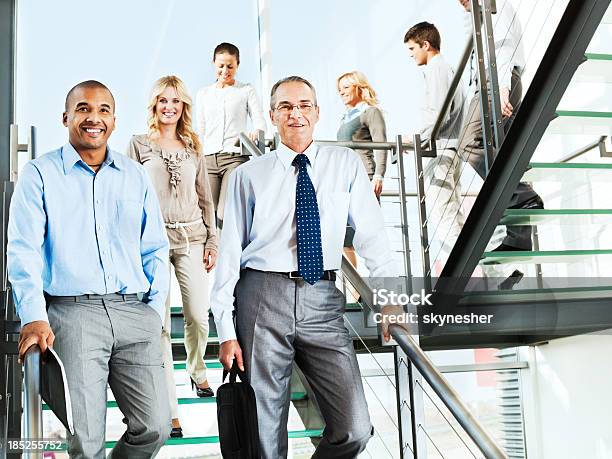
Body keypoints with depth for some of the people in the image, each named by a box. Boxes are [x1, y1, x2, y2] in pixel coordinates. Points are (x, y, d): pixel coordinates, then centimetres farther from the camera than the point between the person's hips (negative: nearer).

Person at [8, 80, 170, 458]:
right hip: (71, 313, -3)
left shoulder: (136, 176, 16)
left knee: (155, 426, -3)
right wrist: (34, 317, -14)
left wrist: (155, 309, 7)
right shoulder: (40, 174, 6)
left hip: (134, 313, 3)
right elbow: (23, 250, -3)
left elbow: (155, 249, 19)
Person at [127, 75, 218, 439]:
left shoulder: (193, 147, 13)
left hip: (192, 237, 3)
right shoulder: (139, 144, 5)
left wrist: (212, 241, 9)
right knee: (160, 324, -6)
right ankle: (170, 408, 0)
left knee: (199, 316, 2)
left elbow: (206, 199, 14)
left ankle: (198, 370, 34)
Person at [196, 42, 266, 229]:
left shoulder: (246, 90, 12)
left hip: (235, 156, -3)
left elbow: (259, 120, 5)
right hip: (208, 158, 3)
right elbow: (200, 131, 21)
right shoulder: (203, 93, 21)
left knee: (225, 215, -17)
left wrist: (257, 131, -19)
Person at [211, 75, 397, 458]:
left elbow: (371, 233, 5)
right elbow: (230, 251, 4)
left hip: (323, 301, 1)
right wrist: (226, 331, -1)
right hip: (263, 297, -1)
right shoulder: (249, 175, 7)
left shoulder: (346, 164, 10)